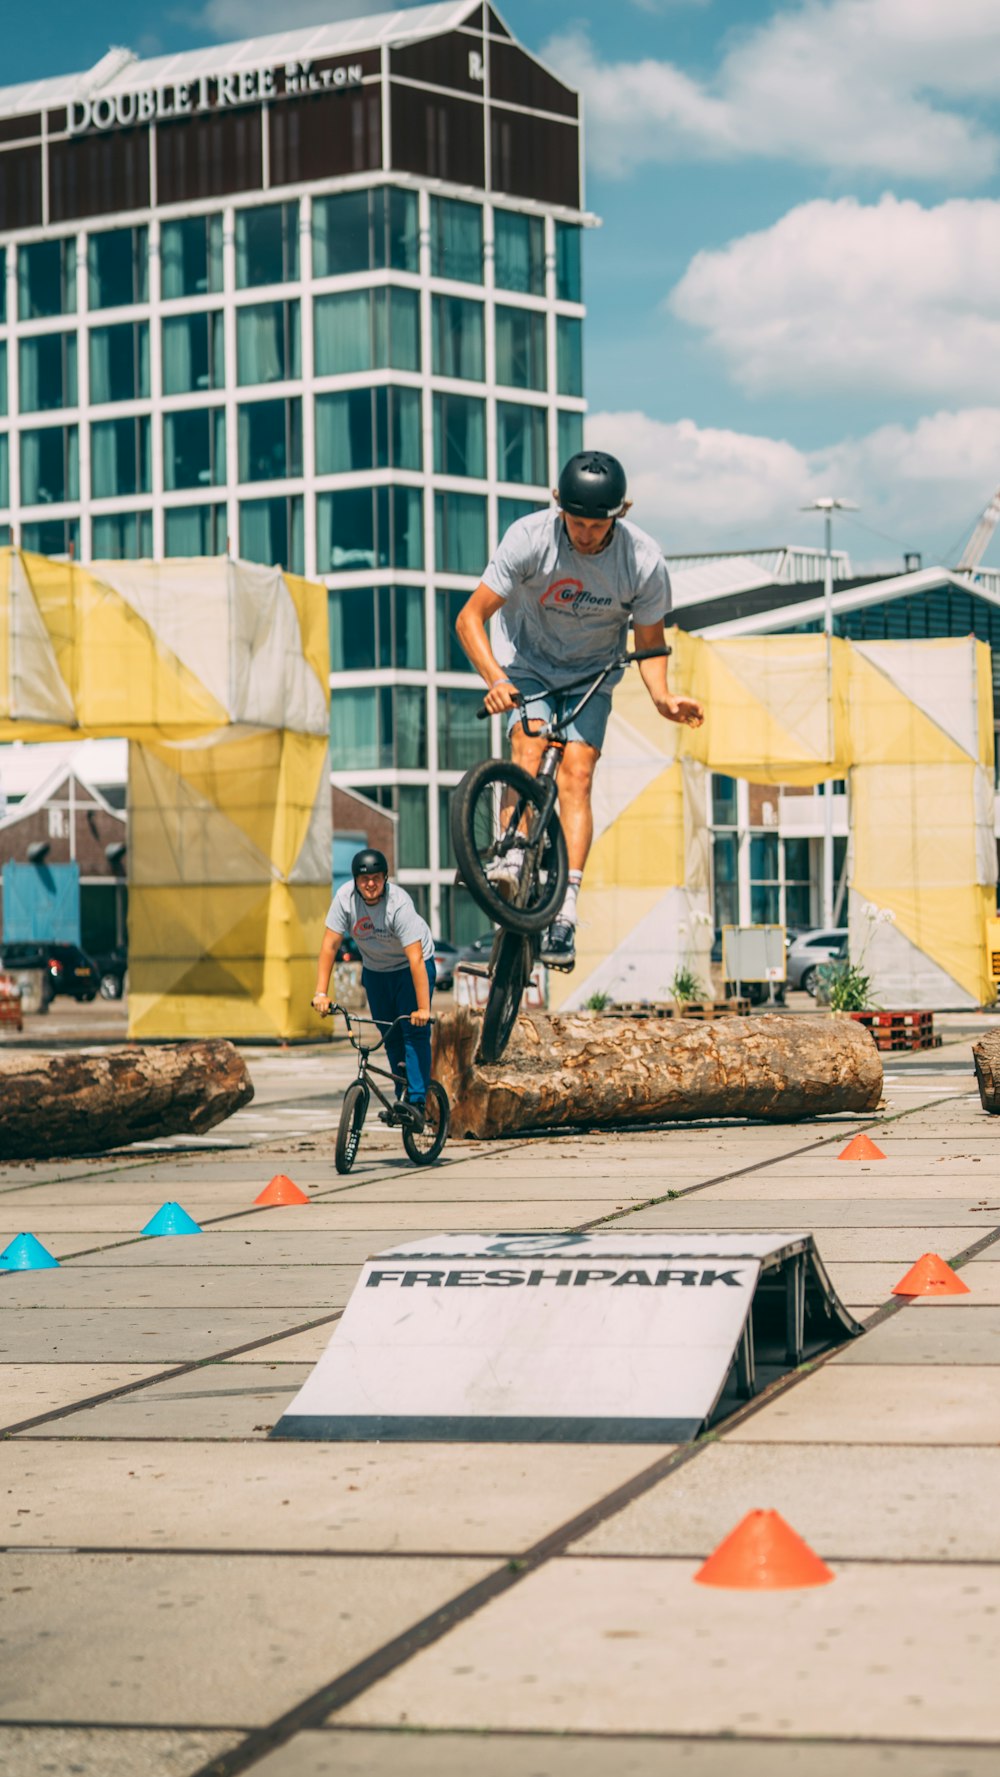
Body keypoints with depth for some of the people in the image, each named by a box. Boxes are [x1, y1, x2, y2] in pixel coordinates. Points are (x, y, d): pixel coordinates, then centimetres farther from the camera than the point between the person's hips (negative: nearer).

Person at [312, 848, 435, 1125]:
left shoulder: (399, 904, -32)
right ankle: (402, 1097, 17)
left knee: (414, 1031, -16)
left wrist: (423, 1009, -37)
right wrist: (321, 992, -22)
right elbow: (330, 944, -16)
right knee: (391, 1037, 6)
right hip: (375, 970, 4)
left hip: (409, 967, -4)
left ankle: (416, 1102, -19)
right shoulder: (345, 897, -21)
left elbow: (415, 959, -34)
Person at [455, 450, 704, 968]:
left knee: (576, 772, -16)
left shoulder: (645, 561, -21)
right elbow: (470, 618, -22)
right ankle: (512, 857, -28)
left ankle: (564, 911, -22)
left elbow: (650, 643, -6)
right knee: (529, 745, -27)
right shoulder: (530, 538, -25)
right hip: (527, 664, 0)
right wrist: (496, 680, -37)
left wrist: (662, 697, -25)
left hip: (592, 676, 0)